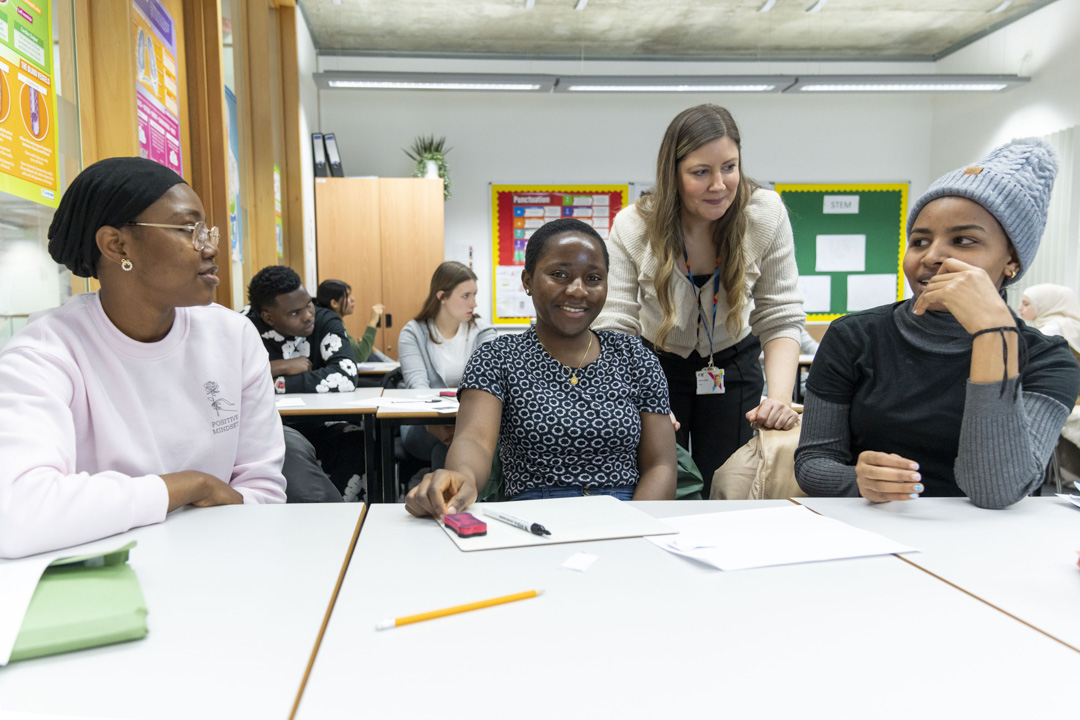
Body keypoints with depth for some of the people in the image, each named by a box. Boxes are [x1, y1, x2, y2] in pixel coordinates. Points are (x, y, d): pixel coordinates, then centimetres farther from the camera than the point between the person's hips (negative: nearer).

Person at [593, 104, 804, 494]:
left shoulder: (766, 215, -19)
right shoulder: (632, 228, -22)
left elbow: (780, 318, -14)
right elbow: (616, 327, -22)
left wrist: (780, 396, -29)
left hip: (733, 366, 1)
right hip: (655, 365, -1)